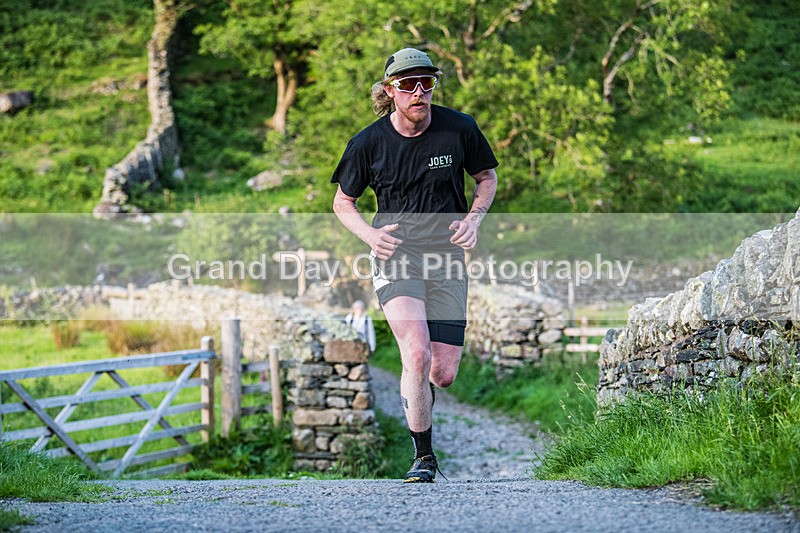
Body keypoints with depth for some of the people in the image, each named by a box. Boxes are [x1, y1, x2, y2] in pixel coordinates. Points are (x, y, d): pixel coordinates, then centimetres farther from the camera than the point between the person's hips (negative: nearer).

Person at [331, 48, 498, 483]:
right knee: (417, 354, -22)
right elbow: (343, 202, 8)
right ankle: (423, 457, -7)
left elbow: (487, 177, 13)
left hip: (447, 256, 2)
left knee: (443, 374, -1)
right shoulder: (368, 143, -6)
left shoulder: (459, 129, -4)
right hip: (395, 254, -2)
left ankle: (417, 400, 38)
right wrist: (370, 234, -11)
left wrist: (473, 219, -6)